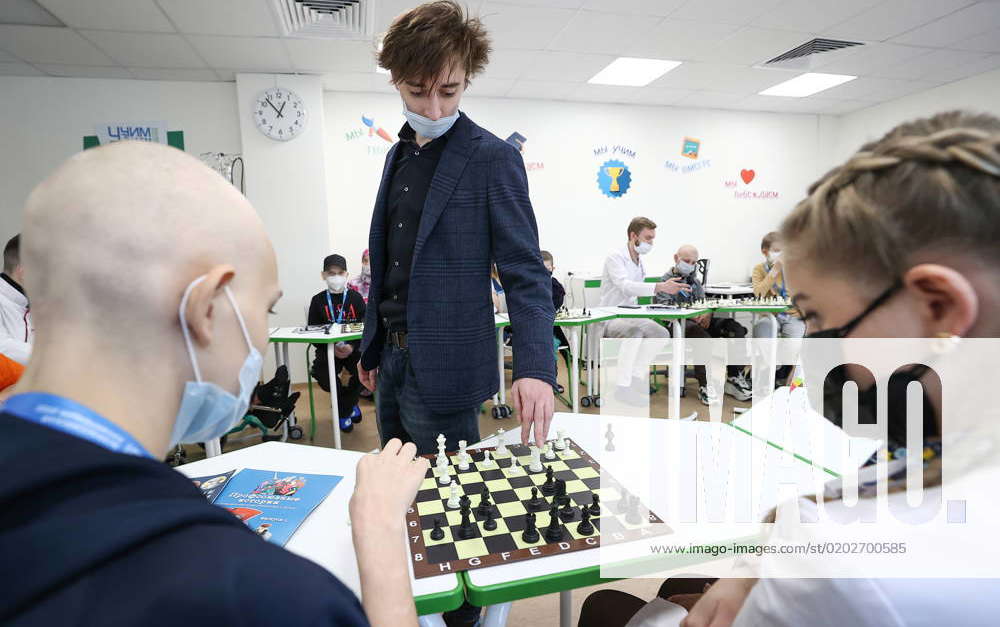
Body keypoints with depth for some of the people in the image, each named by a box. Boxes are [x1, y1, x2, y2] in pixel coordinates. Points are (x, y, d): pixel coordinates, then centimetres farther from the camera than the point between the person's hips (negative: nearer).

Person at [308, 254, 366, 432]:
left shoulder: (356, 298, 6)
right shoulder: (318, 301, 7)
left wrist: (352, 347, -19)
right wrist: (332, 348, -15)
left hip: (353, 347, 0)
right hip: (327, 349, 1)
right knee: (323, 376, -26)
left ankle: (343, 412, 1)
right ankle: (351, 406, 6)